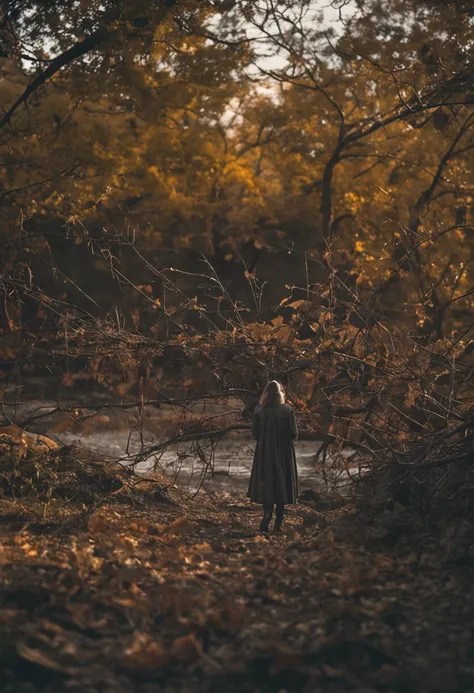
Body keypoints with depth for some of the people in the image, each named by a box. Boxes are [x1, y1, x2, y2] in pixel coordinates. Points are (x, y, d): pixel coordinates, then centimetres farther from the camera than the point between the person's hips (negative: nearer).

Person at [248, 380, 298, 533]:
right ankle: (278, 524, 9)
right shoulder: (287, 410, -10)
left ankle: (267, 514, -13)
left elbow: (254, 433, -3)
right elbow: (294, 434, -8)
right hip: (283, 454, -1)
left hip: (264, 453, 1)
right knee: (281, 486, 9)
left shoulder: (259, 410, -6)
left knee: (266, 485, 9)